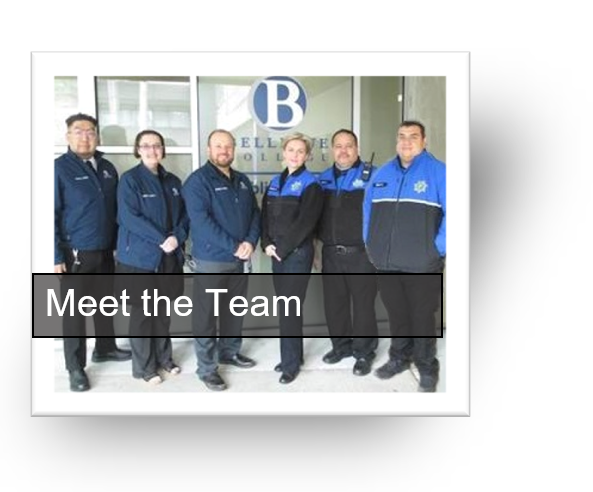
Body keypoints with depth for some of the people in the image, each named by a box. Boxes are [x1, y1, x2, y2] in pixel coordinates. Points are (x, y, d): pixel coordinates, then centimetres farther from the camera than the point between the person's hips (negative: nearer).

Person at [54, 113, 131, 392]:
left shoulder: (107, 168, 9)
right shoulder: (60, 168, -8)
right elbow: (52, 214, -11)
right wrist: (56, 256, -16)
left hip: (105, 251, 6)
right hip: (75, 254, -5)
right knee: (75, 310, 4)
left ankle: (105, 349, 37)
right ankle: (75, 367, 16)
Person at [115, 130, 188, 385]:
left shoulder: (173, 181, 10)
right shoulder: (129, 180, -7)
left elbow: (184, 214, 7)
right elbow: (129, 218, -16)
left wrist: (177, 237, -12)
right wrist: (161, 239, -20)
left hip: (169, 257, 5)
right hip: (139, 257, -5)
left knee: (163, 311, 15)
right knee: (142, 313, 4)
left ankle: (164, 358, 30)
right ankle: (143, 366, 18)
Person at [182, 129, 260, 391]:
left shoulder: (242, 181, 12)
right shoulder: (198, 180, -10)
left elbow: (255, 213, 9)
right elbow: (201, 221, -20)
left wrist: (250, 242, -10)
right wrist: (234, 246, -21)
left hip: (239, 260, 7)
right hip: (210, 260, -6)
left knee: (235, 310, 18)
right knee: (206, 315, 2)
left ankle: (230, 351, 37)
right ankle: (207, 367, 14)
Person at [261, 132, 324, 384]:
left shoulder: (310, 184, -6)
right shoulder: (275, 182, 14)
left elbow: (304, 223, -15)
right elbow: (265, 216, 10)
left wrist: (282, 248, -14)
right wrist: (267, 244, -5)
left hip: (297, 253, -6)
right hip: (277, 253, 6)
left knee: (289, 309, -3)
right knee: (286, 307, 13)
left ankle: (291, 363, 11)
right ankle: (294, 356, 27)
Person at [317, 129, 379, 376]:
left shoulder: (371, 175, -4)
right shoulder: (323, 179, 12)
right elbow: (316, 215, 17)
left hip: (361, 254, -5)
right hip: (330, 254, 5)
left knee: (363, 304, 4)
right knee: (334, 303, 13)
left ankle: (365, 352, 20)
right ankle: (341, 345, 32)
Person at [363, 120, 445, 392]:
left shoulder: (438, 171, -6)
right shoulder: (382, 173, 10)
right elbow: (368, 210, 17)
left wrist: (438, 248, -14)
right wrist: (370, 244, 11)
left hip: (422, 264, -4)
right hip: (386, 262, 5)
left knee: (422, 316, 7)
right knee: (396, 314, 18)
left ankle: (427, 367, 25)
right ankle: (399, 358, 36)